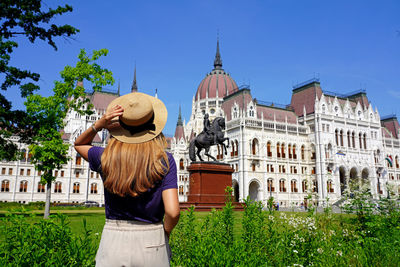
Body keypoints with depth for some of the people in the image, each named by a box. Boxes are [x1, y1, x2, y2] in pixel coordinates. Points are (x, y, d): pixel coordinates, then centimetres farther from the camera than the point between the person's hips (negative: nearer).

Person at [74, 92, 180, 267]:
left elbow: (79, 144, 16)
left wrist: (98, 125, -2)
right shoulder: (164, 160, -10)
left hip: (113, 241, 1)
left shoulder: (106, 157, -6)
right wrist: (165, 232, 4)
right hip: (151, 246, 0)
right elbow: (172, 211, -17)